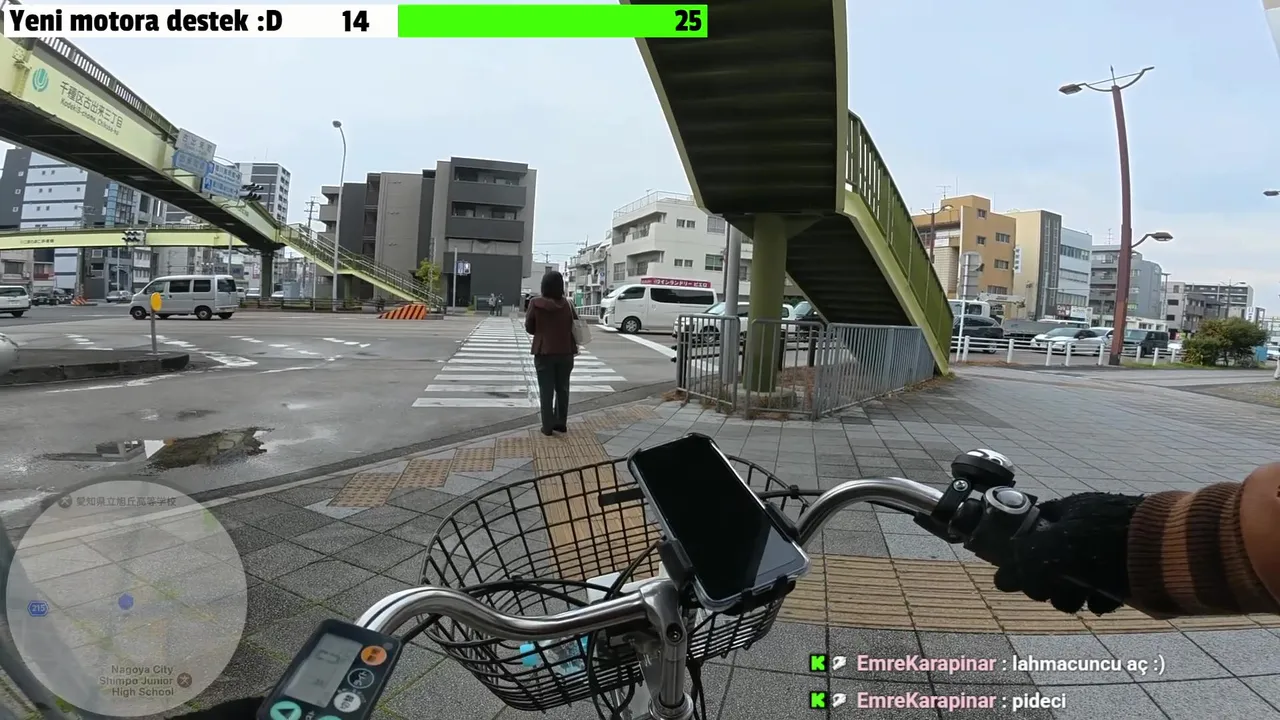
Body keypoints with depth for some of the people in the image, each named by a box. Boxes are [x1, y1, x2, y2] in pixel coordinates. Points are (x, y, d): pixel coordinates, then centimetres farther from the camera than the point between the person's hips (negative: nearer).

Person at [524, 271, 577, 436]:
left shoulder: (536, 304, -10)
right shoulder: (568, 305, -6)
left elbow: (529, 328, -1)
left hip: (544, 352, -2)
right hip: (565, 352, 2)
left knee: (546, 390, 5)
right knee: (562, 388, 15)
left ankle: (548, 426, 6)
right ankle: (561, 423, 21)